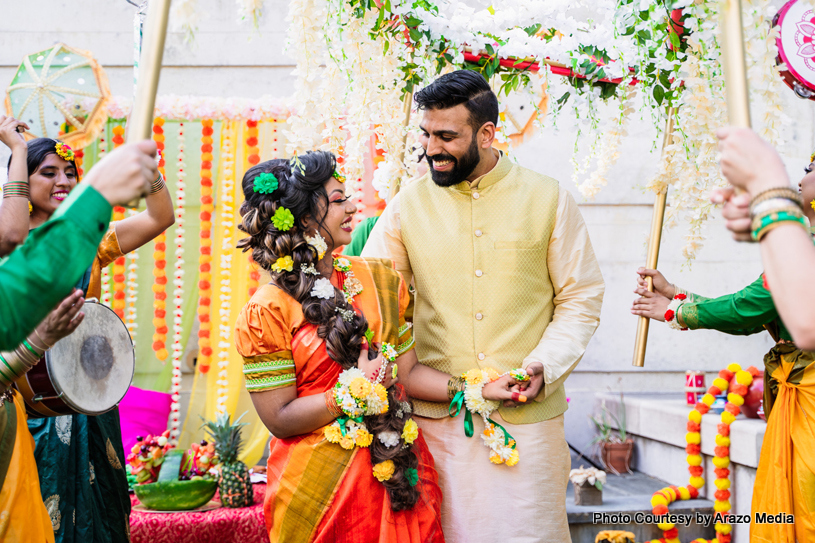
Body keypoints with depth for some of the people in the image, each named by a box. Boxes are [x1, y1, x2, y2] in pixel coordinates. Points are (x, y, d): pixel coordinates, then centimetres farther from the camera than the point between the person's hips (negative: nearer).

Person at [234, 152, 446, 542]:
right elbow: (279, 418, -12)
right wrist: (356, 391, -17)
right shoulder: (267, 312, -10)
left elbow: (408, 370, 4)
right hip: (320, 484, -4)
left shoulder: (378, 279, 6)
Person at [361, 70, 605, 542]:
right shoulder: (409, 204, 4)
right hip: (437, 417, 1)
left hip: (529, 416, 0)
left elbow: (581, 299, 5)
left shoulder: (549, 199, 1)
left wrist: (544, 367, -11)